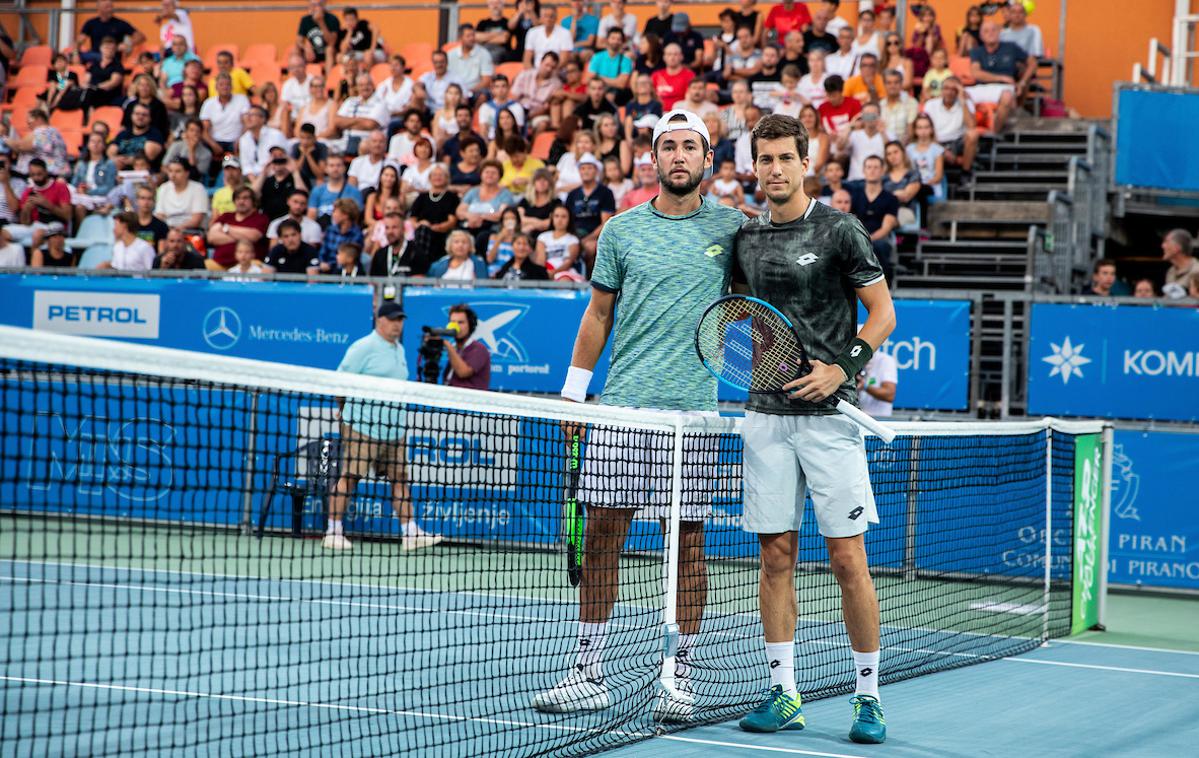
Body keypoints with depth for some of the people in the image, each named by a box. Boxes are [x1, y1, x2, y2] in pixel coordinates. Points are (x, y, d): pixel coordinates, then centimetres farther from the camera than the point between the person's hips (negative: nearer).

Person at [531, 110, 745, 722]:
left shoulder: (731, 226, 6)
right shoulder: (622, 230, 9)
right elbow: (598, 314, 14)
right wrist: (572, 393, 11)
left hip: (693, 410, -1)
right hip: (621, 407, 1)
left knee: (688, 543, 1)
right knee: (601, 534, 0)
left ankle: (680, 681, 8)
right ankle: (589, 674, 7)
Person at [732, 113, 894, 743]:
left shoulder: (839, 231, -3)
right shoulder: (745, 238, 10)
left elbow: (883, 312, -2)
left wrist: (842, 368, -14)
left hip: (829, 413, -4)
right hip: (767, 414, 4)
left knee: (848, 560, -5)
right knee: (776, 558, 5)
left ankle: (868, 697, 4)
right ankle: (783, 694, 12)